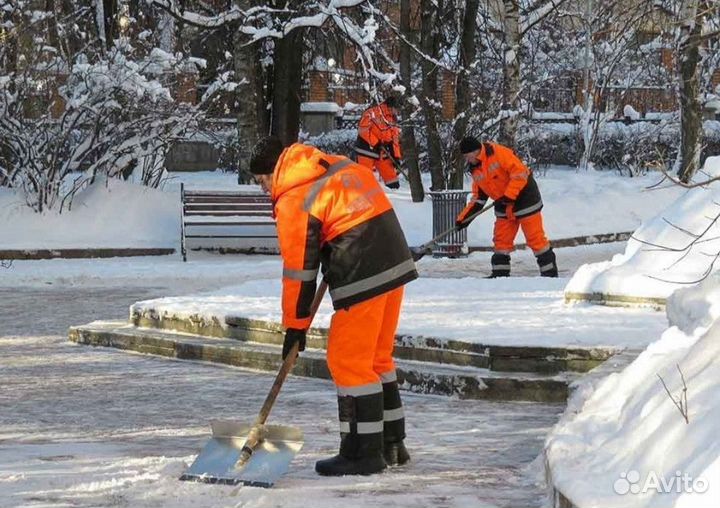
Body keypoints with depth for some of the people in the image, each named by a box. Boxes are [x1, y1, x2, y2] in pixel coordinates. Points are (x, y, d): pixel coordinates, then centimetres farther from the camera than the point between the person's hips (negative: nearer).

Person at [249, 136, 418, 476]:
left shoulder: (292, 202, -10)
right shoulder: (340, 166, 14)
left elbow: (299, 269, -7)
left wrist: (295, 326, 1)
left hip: (363, 281, -9)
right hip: (396, 265, 9)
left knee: (347, 361, 0)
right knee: (377, 357, 18)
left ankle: (363, 452, 2)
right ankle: (391, 444, 25)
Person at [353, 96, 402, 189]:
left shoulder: (392, 121, 13)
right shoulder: (372, 113, -11)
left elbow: (395, 139, 14)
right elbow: (363, 129, -22)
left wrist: (396, 157, 6)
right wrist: (376, 143, -23)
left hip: (382, 153, 7)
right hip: (367, 149, -7)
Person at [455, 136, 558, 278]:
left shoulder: (498, 153, -19)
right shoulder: (476, 171, 8)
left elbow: (519, 172, -24)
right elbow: (478, 198, 13)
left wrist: (509, 195, -25)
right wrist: (464, 218, 5)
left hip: (524, 196, -8)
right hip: (504, 207, 8)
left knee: (535, 237, -6)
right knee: (501, 240, 6)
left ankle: (550, 271, 1)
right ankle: (500, 273, 14)